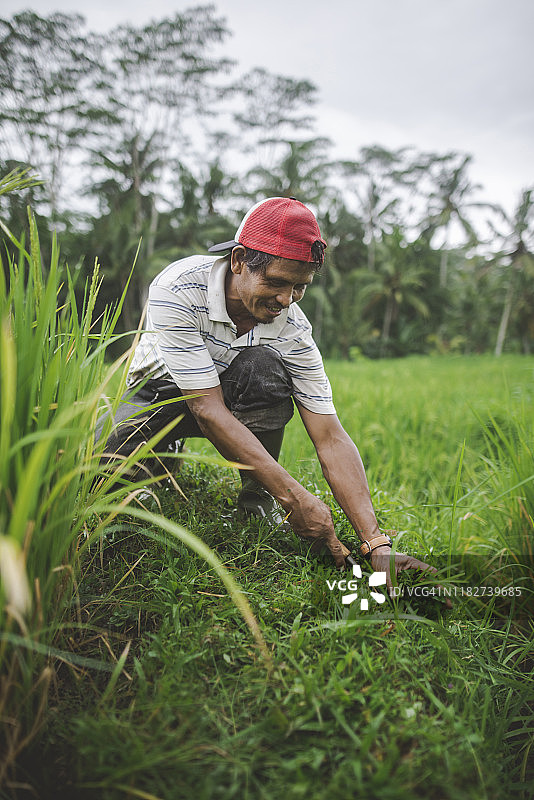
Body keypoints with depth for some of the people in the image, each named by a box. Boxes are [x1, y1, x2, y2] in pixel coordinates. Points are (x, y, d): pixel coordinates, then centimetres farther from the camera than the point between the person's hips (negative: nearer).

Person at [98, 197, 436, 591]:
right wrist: (294, 496, -40)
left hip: (237, 397, 1)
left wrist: (377, 544, -35)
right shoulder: (178, 290, -33)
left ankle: (257, 499, -11)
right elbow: (208, 409, -37)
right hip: (159, 391, -1)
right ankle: (165, 456, 7)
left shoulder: (292, 328, -23)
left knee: (262, 367, -33)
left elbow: (331, 438, -24)